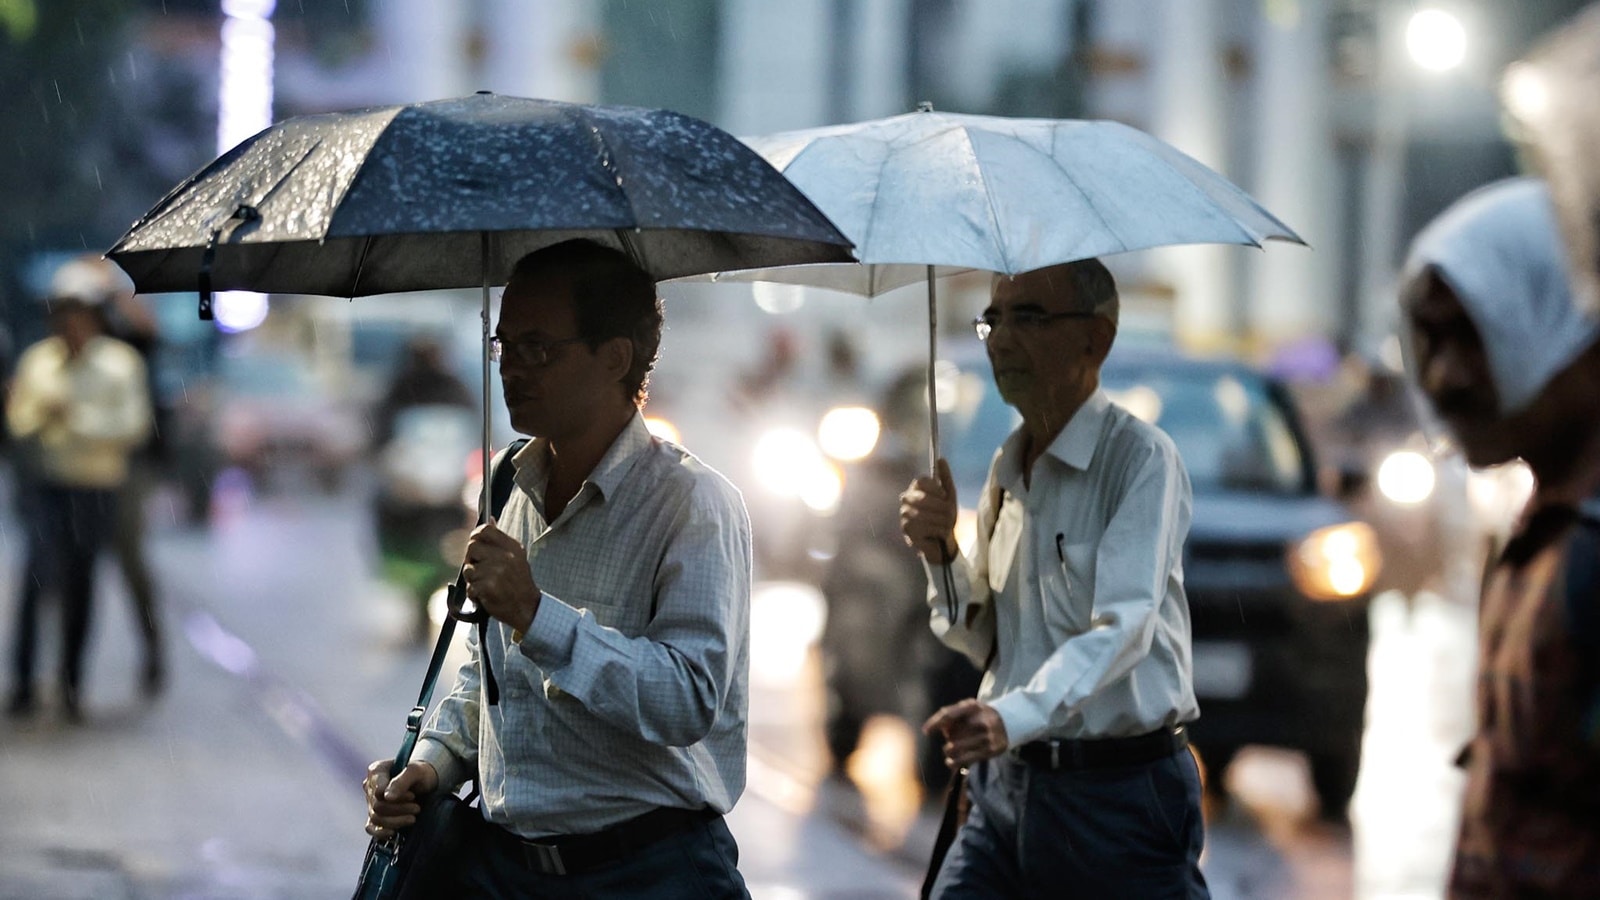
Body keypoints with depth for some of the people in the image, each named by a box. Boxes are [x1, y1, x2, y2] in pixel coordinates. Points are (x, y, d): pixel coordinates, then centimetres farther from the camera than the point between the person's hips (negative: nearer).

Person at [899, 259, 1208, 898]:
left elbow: (1124, 625, -24)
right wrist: (939, 553, 1)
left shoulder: (1141, 457, -10)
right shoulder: (1007, 469, 13)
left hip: (1121, 797, -6)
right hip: (1007, 785, 6)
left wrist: (1015, 715, -38)